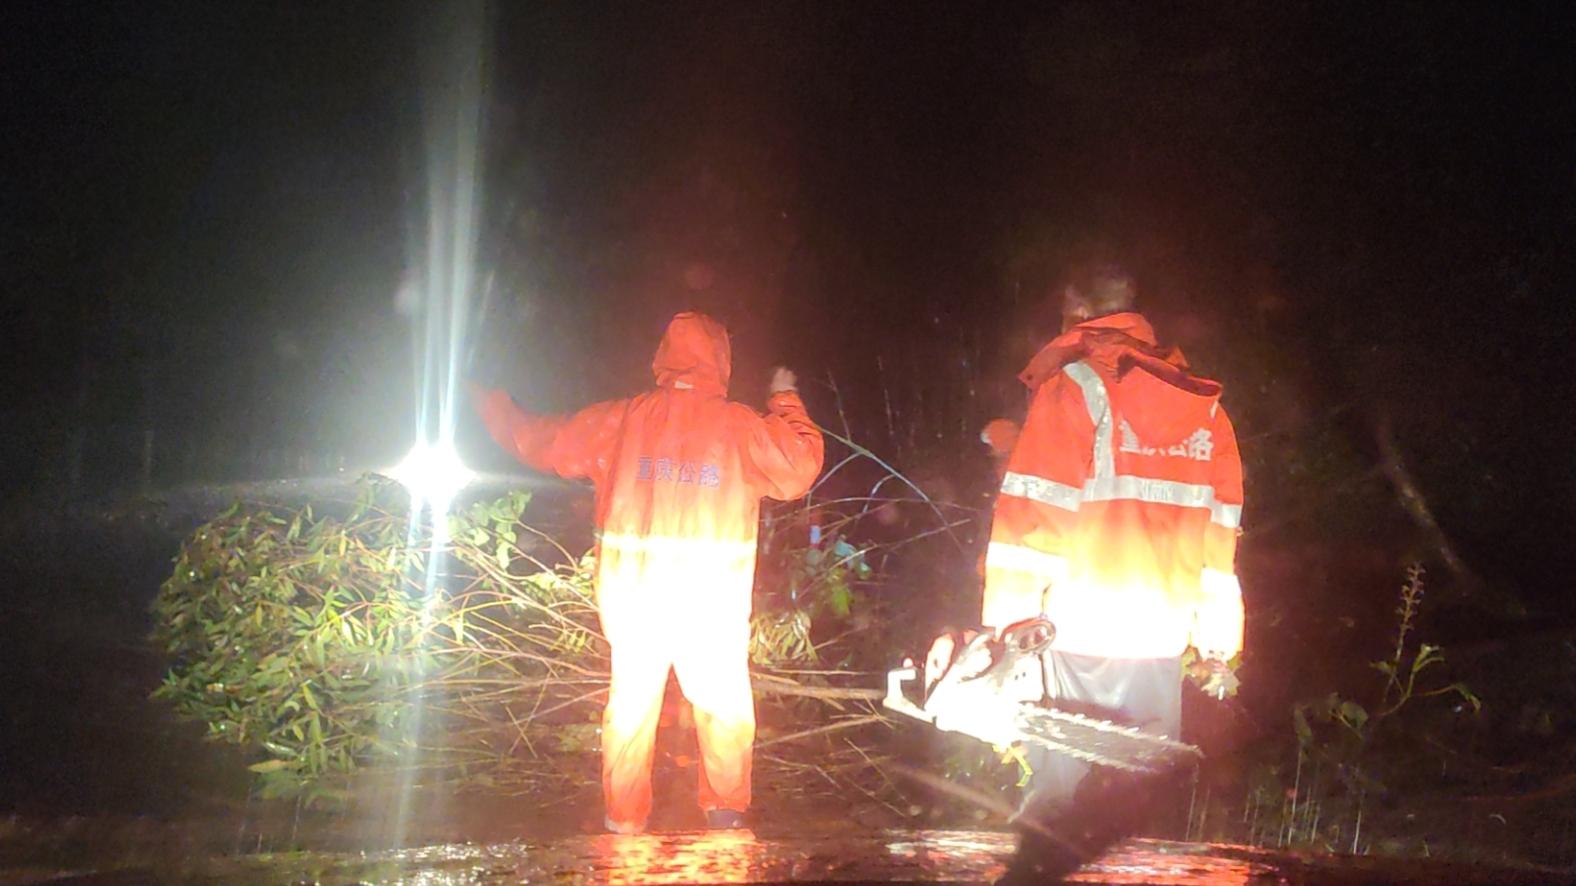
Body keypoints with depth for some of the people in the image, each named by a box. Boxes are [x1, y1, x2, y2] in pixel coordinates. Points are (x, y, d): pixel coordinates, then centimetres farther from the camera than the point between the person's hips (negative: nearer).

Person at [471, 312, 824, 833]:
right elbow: (799, 469, 1)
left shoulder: (621, 419, 1)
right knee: (724, 701, 12)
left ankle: (624, 816, 17)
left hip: (633, 593, 2)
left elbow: (541, 442, 9)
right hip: (714, 596, -2)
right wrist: (787, 403, 15)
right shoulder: (741, 426, -5)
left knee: (631, 698, 11)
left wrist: (490, 403, 26)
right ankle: (726, 808, 17)